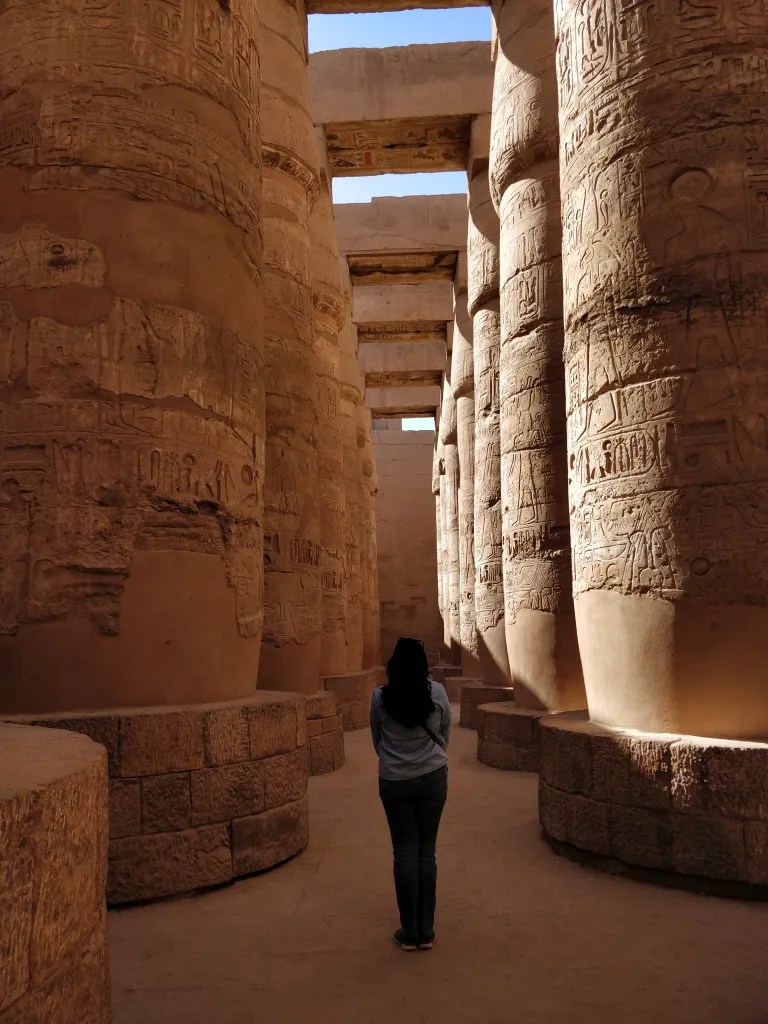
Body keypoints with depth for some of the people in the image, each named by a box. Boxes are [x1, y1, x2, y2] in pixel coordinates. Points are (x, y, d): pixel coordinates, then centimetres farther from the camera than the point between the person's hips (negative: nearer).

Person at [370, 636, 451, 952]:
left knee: (405, 852, 8)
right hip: (432, 777, 0)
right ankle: (426, 931, 16)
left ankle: (410, 932, 15)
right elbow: (445, 734, 5)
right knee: (427, 851, 9)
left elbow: (377, 739, 3)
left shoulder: (380, 696, -9)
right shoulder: (437, 692, -9)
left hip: (393, 781, 0)